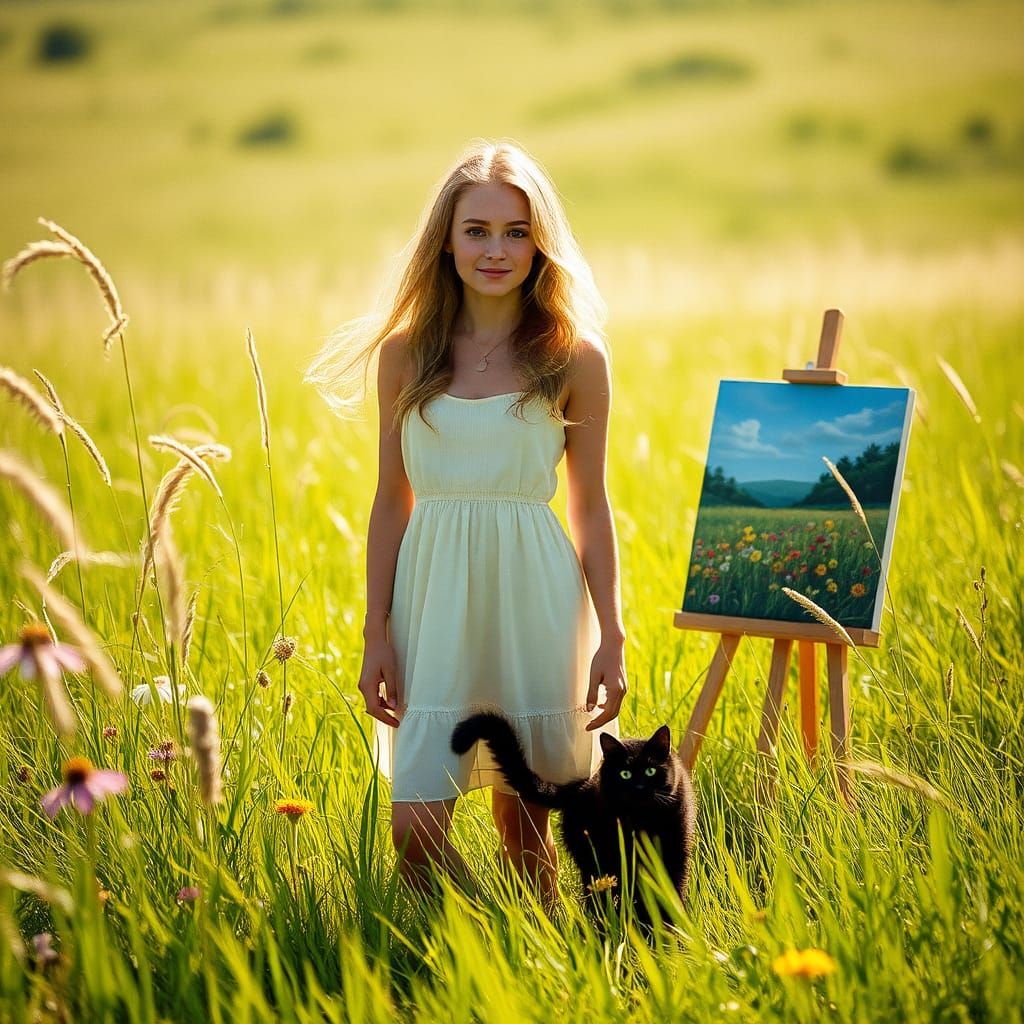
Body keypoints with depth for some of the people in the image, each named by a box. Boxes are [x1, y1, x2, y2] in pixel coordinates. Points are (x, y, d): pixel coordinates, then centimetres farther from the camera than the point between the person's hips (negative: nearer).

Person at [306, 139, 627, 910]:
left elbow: (592, 508, 5)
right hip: (435, 593, 1)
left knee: (524, 827, 5)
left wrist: (611, 638, 0)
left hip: (534, 594, -1)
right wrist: (376, 635, 4)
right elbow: (391, 501, 8)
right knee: (417, 829, -7)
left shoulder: (574, 358, 0)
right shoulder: (406, 353, 5)